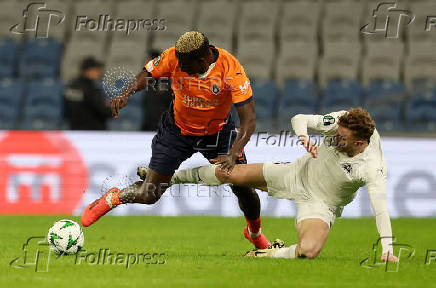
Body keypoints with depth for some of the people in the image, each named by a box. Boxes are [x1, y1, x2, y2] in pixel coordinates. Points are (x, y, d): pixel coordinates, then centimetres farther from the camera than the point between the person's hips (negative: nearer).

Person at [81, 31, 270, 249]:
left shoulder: (231, 69, -31)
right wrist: (126, 94, -23)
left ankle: (255, 233, 29)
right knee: (148, 195, -5)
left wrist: (232, 155, -42)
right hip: (177, 129, 0)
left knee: (244, 190, -4)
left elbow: (248, 120, -30)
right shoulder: (174, 57, -25)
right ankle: (112, 198, 29)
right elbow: (148, 74, -4)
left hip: (217, 131, 0)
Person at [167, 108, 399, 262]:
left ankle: (273, 253, -2)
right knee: (232, 174, 6)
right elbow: (299, 119, -12)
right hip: (299, 174, 4)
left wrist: (387, 249, -46)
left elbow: (380, 209, -37)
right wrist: (304, 136, -34)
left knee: (309, 251, -34)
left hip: (322, 204, -4)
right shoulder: (340, 121, -22)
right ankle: (173, 177, 32)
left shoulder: (373, 168, -33)